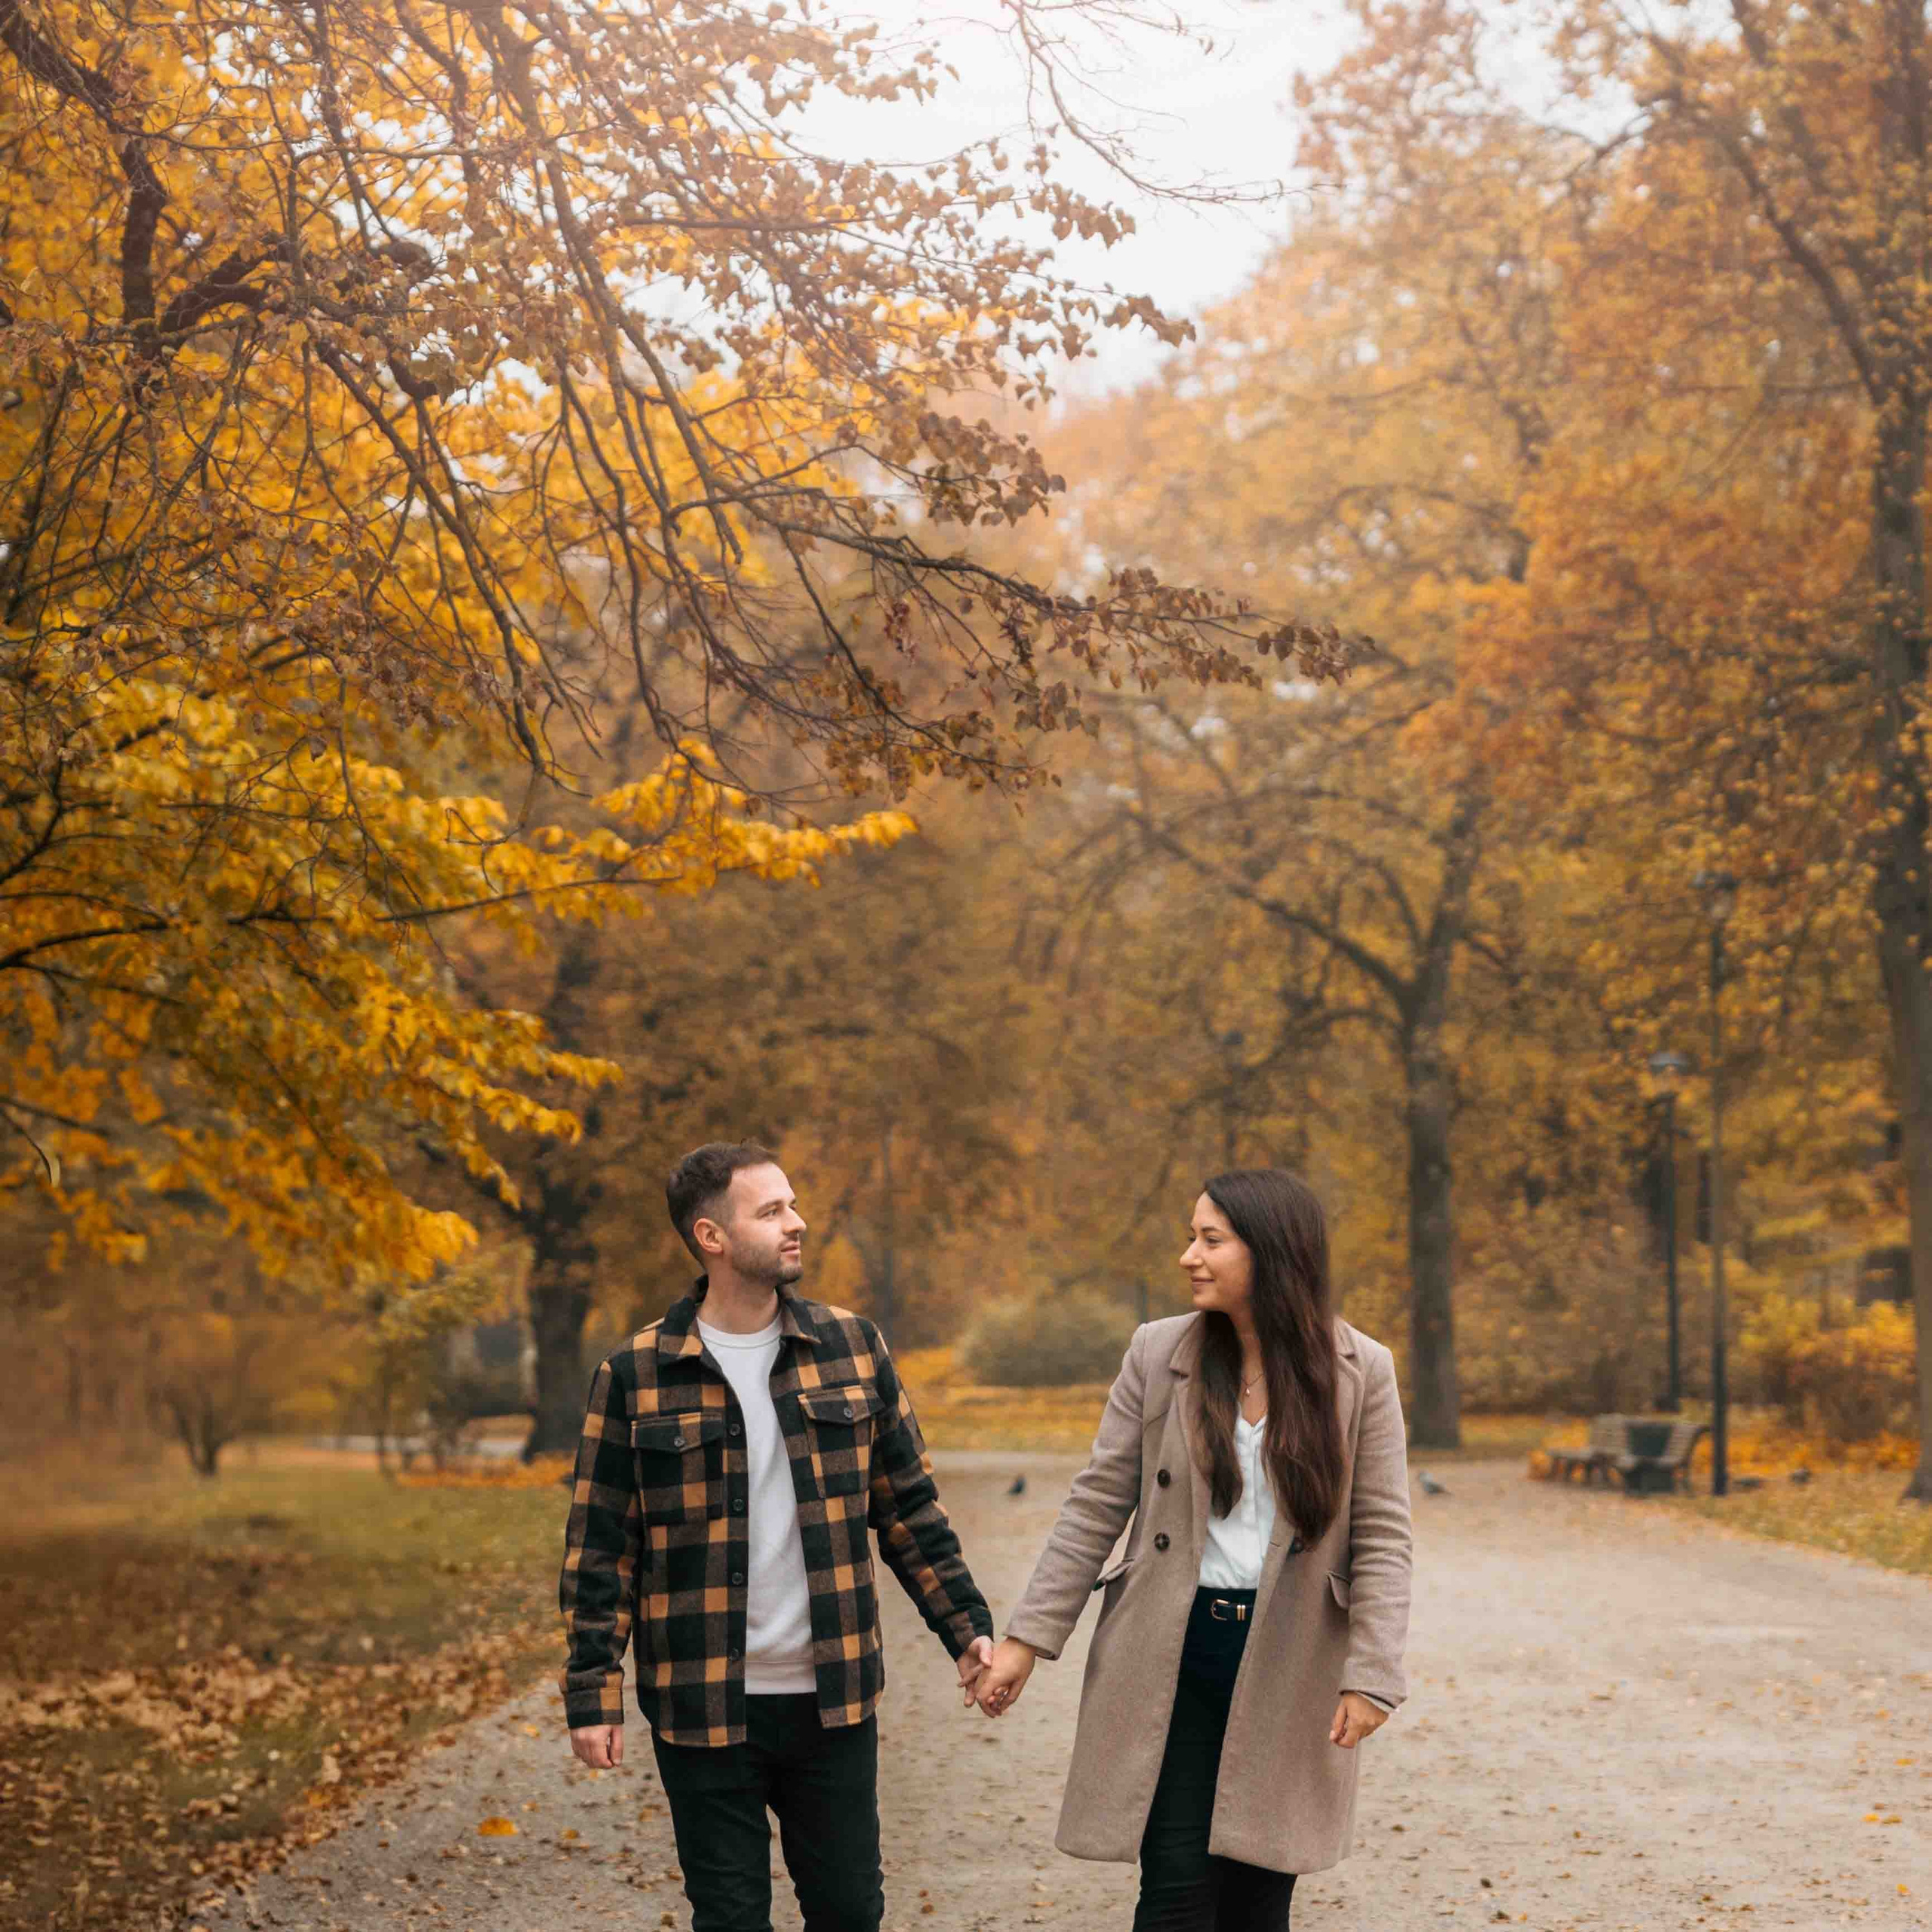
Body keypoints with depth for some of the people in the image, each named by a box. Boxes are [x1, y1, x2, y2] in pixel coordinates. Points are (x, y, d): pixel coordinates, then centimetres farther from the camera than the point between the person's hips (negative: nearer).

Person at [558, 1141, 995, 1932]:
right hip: (704, 1711, -2)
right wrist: (593, 1691, -6)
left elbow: (909, 1505, 10)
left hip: (832, 1699, 2)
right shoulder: (635, 1376, -4)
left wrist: (966, 1627, 4)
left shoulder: (852, 1346, 4)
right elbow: (599, 1546, -2)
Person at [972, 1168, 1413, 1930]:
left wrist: (1370, 1674, -10)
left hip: (1288, 1667, 0)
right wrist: (1029, 1638, -1)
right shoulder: (1160, 1354, 0)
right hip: (1173, 1658, 0)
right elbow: (1096, 1507, 3)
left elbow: (1382, 1537, -2)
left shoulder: (1361, 1373, -3)